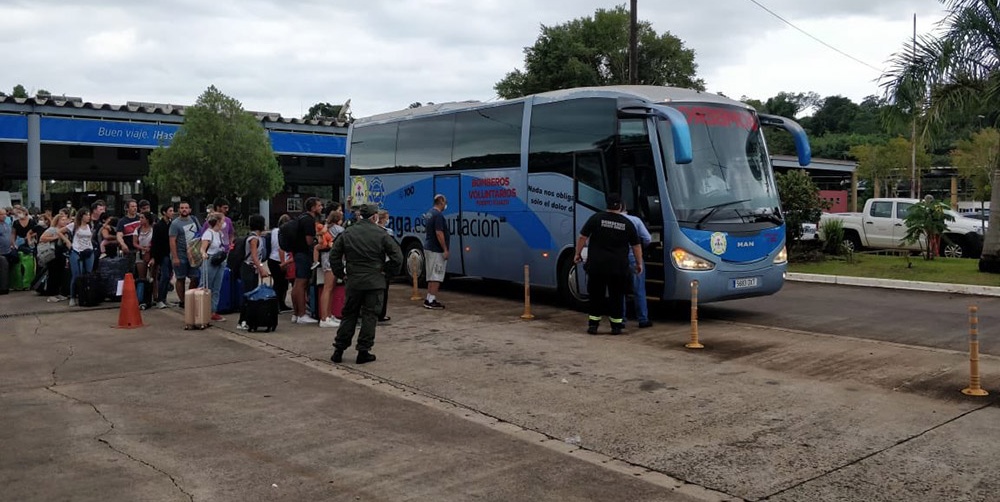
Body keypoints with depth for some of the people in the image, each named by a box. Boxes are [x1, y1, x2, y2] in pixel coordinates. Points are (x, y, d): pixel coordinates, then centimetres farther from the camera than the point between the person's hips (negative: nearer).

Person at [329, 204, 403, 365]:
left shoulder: (347, 233, 2)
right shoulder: (381, 234, -7)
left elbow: (334, 256, 5)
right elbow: (397, 256, -9)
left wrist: (341, 274, 13)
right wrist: (386, 270, 5)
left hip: (353, 281, 3)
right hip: (375, 282, -3)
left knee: (349, 315, 14)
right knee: (370, 316, 5)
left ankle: (338, 350, 14)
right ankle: (363, 351, 5)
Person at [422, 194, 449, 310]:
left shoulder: (430, 213, 14)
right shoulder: (438, 215, -17)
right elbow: (439, 233, -23)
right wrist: (445, 249, -20)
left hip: (428, 248, 10)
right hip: (436, 250, -10)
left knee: (431, 276, 14)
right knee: (436, 277, -6)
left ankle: (429, 299, 18)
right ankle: (431, 301, -6)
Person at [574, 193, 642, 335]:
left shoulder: (596, 218, 1)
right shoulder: (627, 223, 5)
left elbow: (582, 237, -1)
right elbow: (636, 246, 9)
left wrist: (578, 253, 11)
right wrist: (639, 263, 19)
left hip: (597, 265, 0)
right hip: (618, 267, 1)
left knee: (596, 295, 9)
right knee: (617, 296, 10)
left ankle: (593, 324, 9)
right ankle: (616, 326, 13)